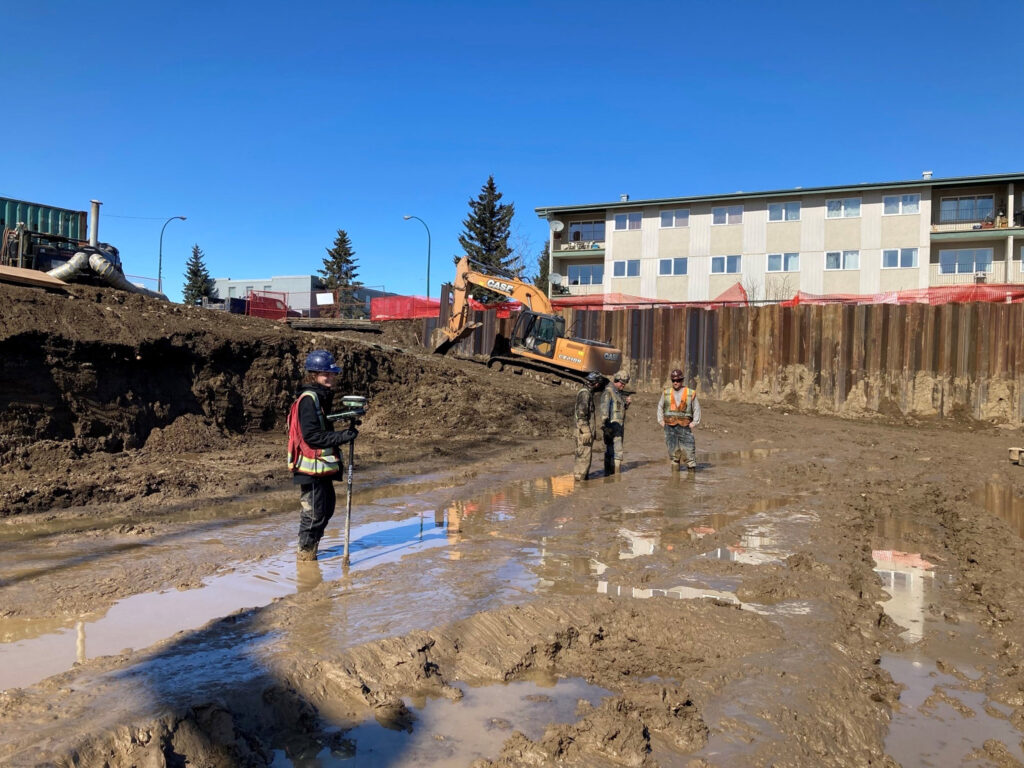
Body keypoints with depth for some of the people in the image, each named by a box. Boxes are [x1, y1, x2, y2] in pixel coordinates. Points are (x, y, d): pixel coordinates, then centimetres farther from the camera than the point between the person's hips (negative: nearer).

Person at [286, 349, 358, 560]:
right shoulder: (308, 399, -16)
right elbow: (311, 436, -22)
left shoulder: (322, 397, 14)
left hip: (323, 466, 10)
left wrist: (336, 460, 18)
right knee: (314, 511, 0)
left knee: (327, 508, 17)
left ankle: (311, 547, 31)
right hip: (311, 466, -10)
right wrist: (342, 437, -24)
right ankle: (305, 551, 16)